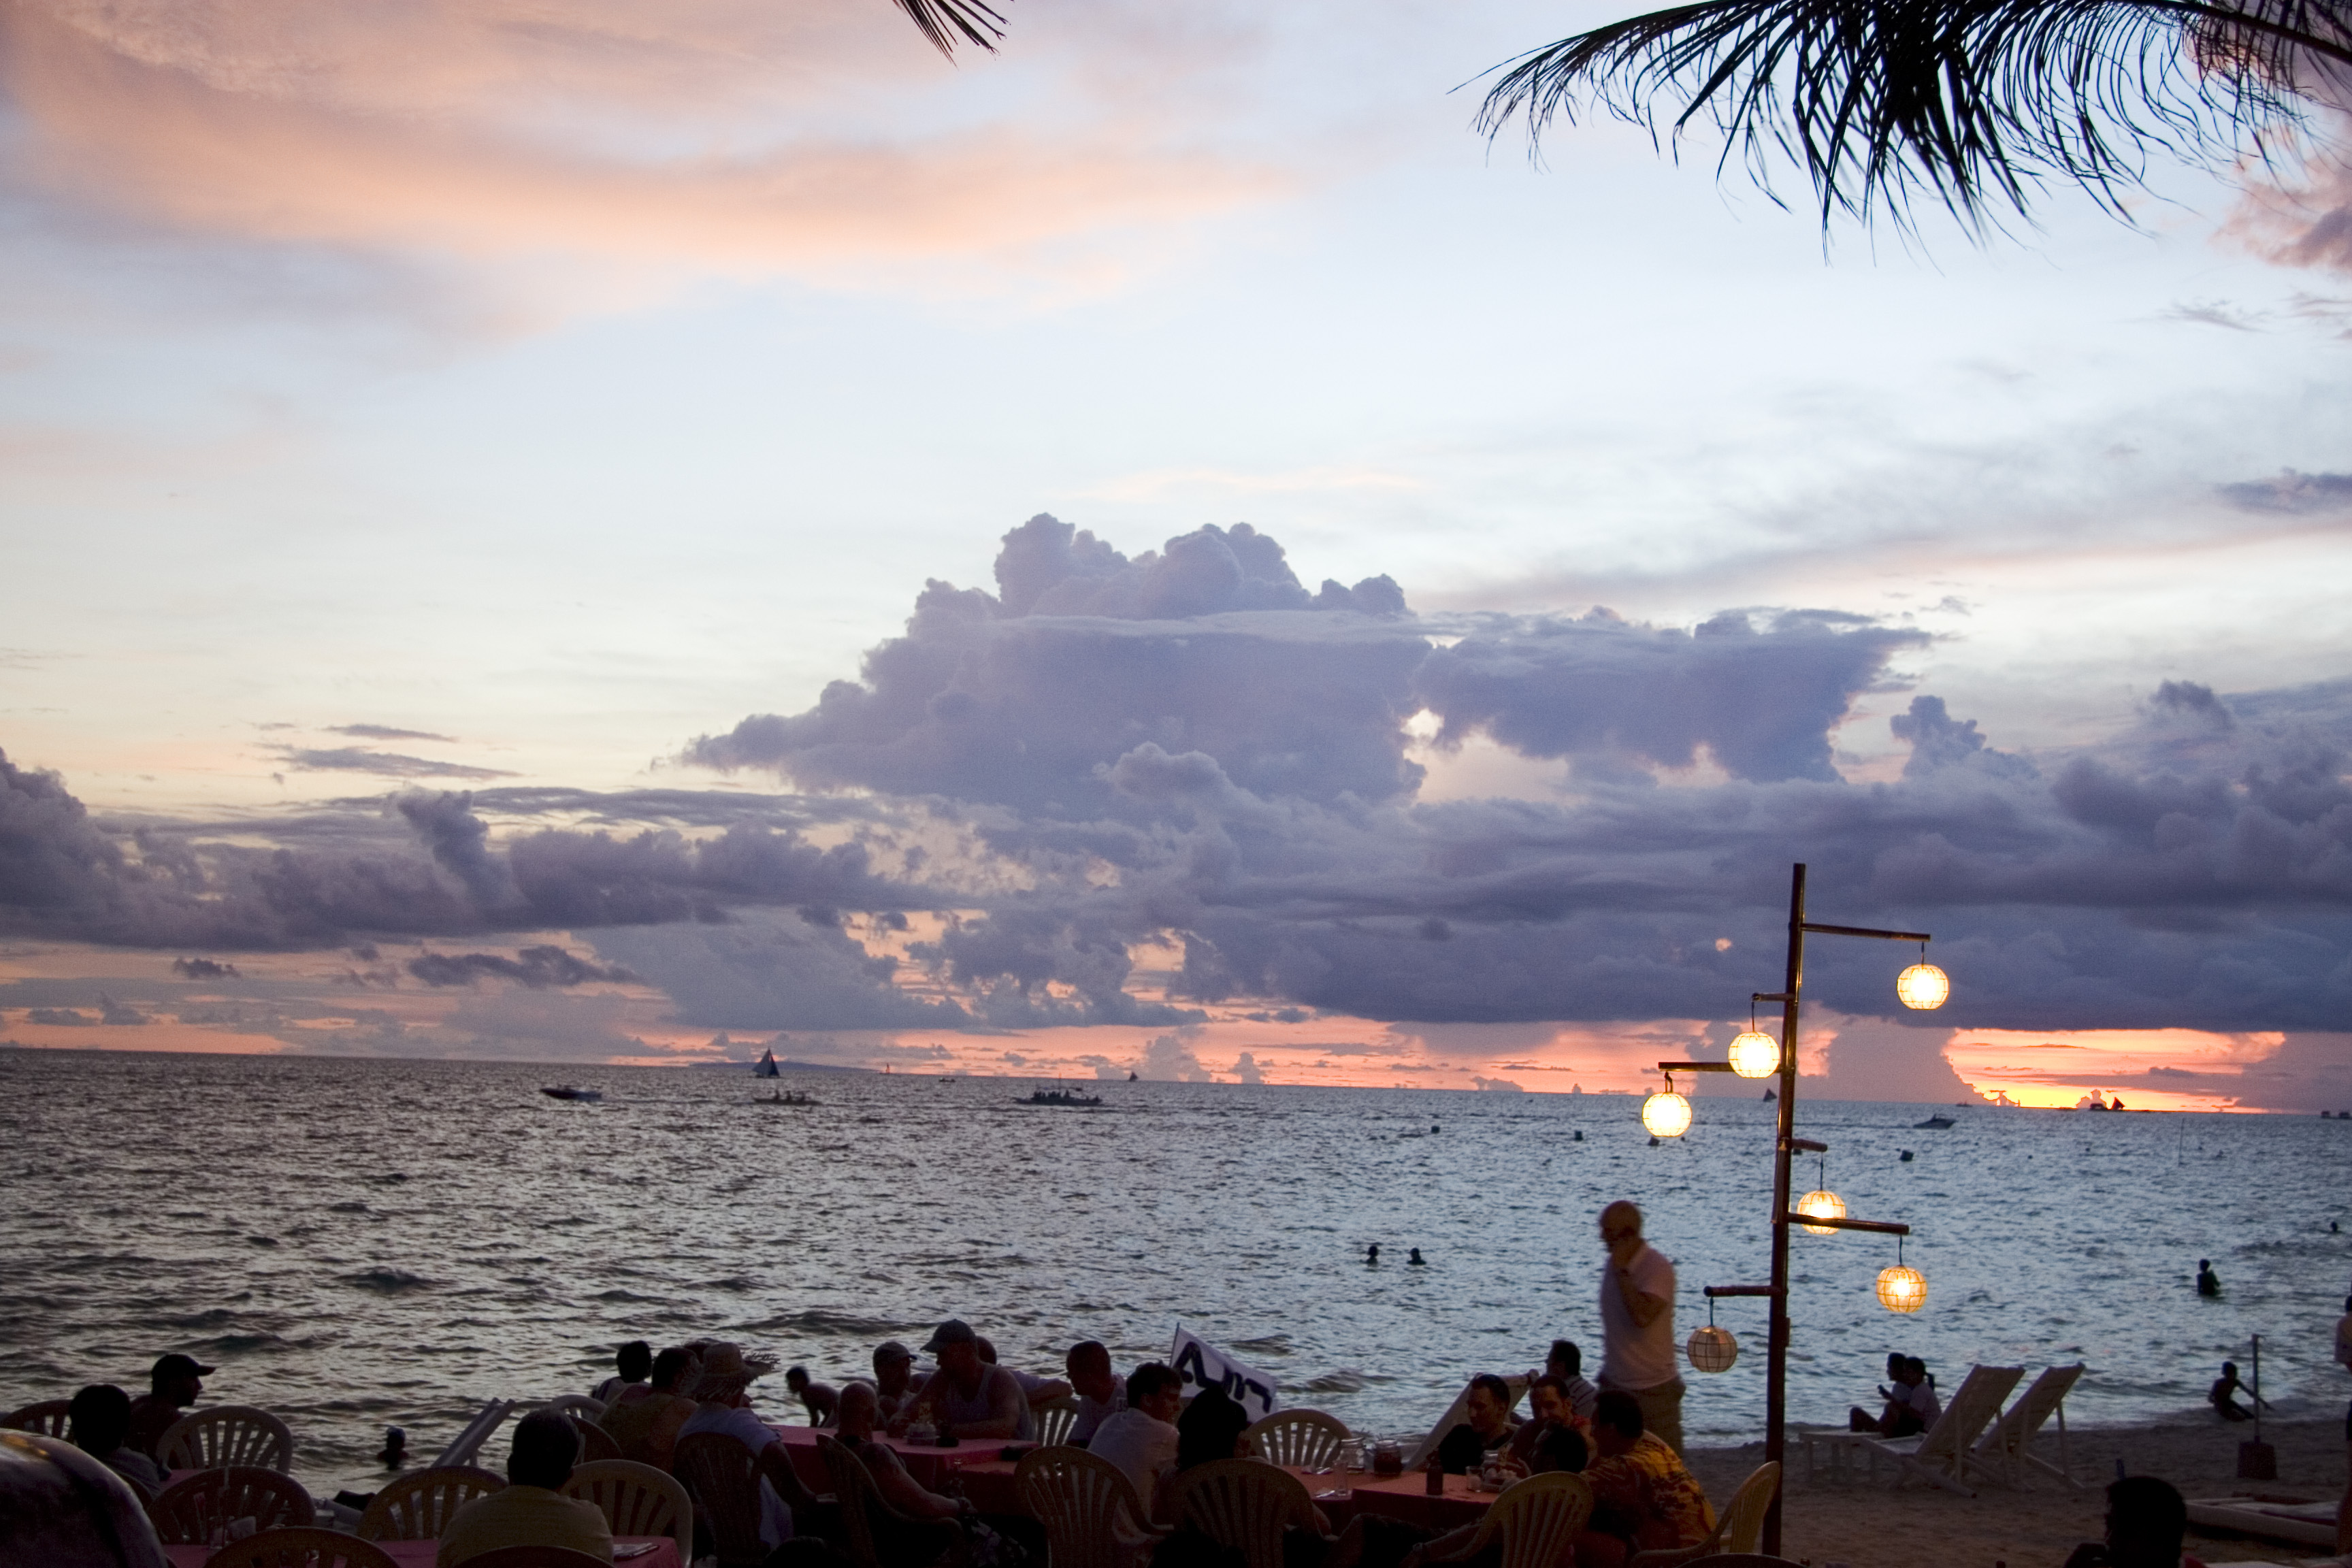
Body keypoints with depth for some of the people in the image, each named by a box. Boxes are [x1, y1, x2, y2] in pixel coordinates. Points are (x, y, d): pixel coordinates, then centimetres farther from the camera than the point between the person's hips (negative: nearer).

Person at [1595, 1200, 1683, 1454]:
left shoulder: (1658, 1268, -16)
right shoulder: (1615, 1264, 8)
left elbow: (1642, 1316, -31)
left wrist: (1621, 1272, -25)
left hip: (1654, 1388, -7)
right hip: (1614, 1385, 7)